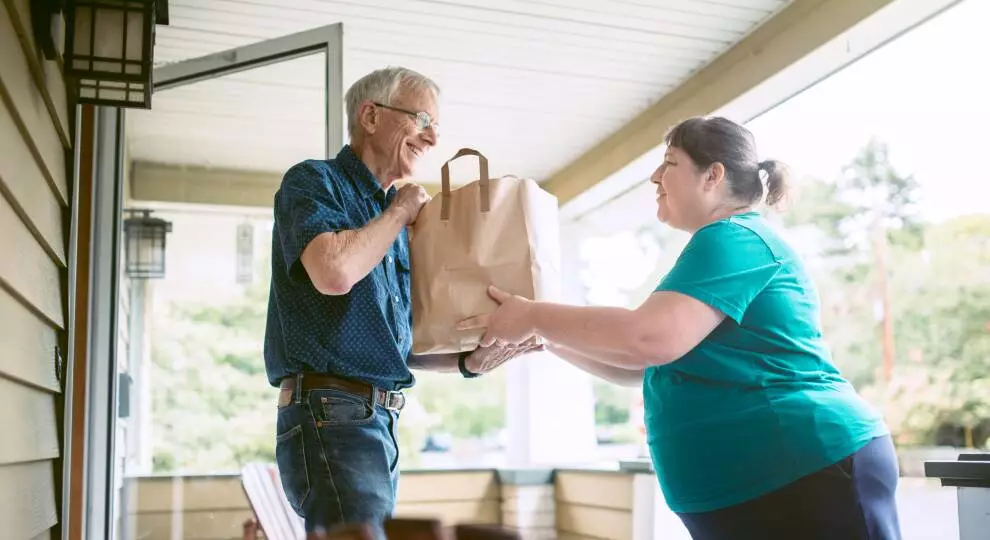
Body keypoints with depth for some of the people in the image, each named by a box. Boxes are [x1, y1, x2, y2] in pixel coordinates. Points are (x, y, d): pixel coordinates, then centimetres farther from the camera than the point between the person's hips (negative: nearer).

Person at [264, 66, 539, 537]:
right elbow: (334, 272, -25)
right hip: (330, 415, -9)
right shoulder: (313, 180, -3)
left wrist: (468, 361, 5)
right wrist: (400, 211, -7)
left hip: (379, 425, 9)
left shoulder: (392, 220, 19)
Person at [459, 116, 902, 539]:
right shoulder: (730, 243, 20)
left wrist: (536, 317, -15)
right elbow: (642, 367, 20)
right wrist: (548, 337, 12)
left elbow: (651, 339, -27)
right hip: (746, 491, 10)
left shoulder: (734, 239, -12)